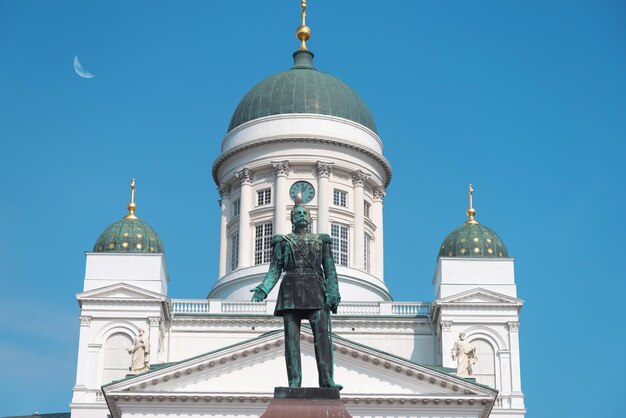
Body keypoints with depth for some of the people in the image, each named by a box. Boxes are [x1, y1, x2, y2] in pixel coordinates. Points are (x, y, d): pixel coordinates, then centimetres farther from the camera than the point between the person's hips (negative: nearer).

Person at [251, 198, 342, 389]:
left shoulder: (322, 241, 17)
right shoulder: (283, 242, 15)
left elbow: (330, 269, 10)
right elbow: (274, 270, 9)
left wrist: (333, 293, -4)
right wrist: (263, 289, -7)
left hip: (316, 290, 0)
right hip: (291, 291, 0)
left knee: (323, 334, -12)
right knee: (291, 336, -5)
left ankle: (326, 379, -16)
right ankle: (294, 382, -7)